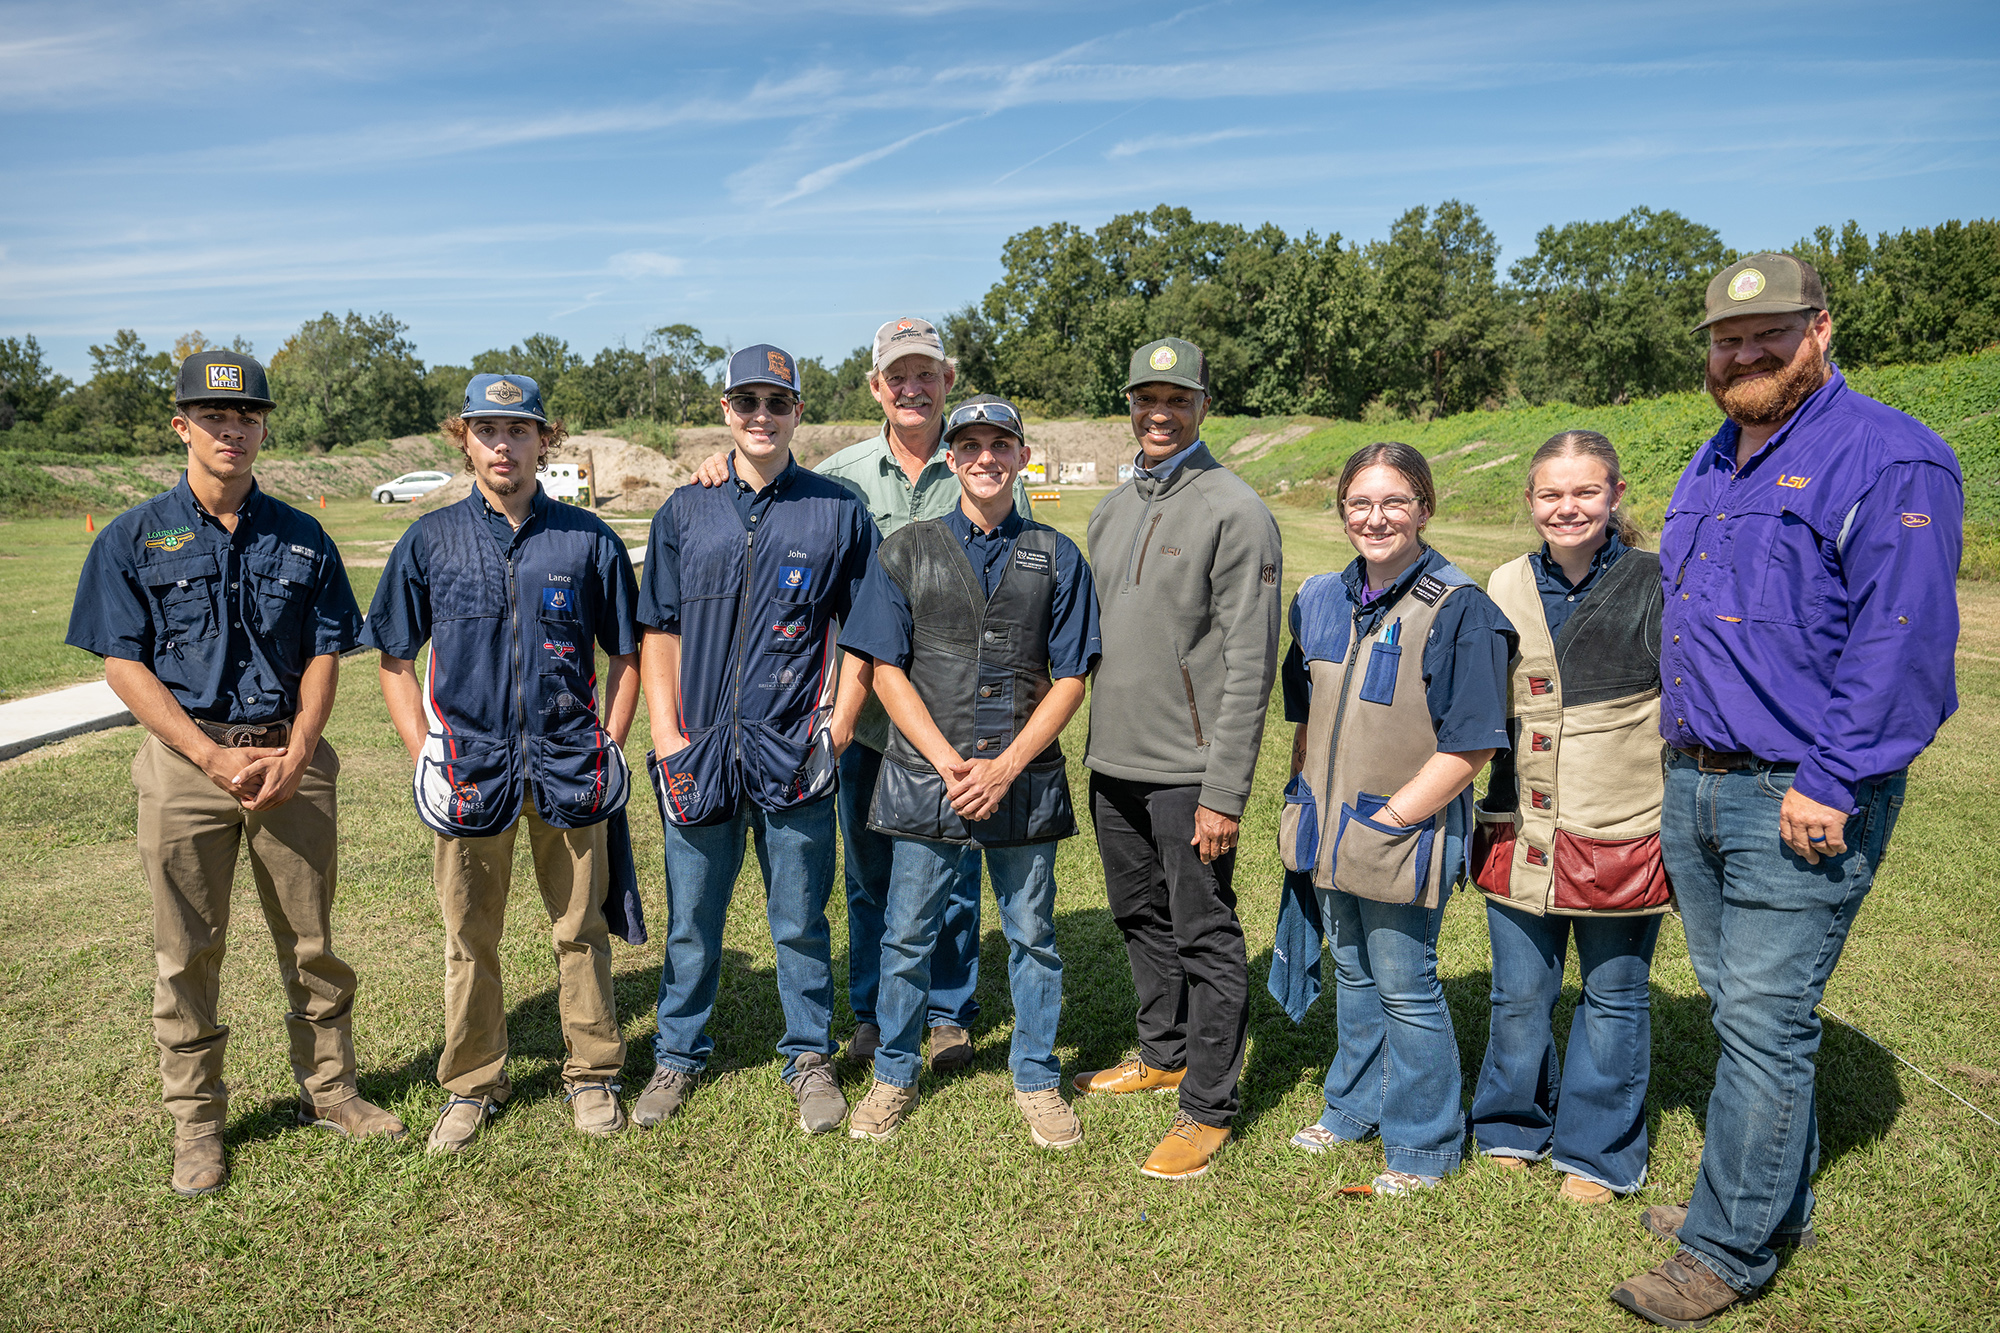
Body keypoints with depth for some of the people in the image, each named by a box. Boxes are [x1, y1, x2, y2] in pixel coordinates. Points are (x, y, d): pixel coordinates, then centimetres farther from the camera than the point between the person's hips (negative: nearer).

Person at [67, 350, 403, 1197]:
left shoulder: (302, 539, 7)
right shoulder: (134, 539, 1)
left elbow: (323, 655, 6)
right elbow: (123, 665, -3)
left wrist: (295, 752, -9)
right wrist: (216, 757, -13)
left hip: (291, 756, 2)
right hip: (186, 761, -1)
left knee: (312, 939, 9)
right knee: (188, 950, 6)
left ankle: (328, 1088, 25)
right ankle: (195, 1119, 22)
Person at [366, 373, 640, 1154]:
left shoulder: (587, 540, 2)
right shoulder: (430, 541, 4)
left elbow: (626, 654, 8)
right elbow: (396, 661, 10)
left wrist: (608, 744, 0)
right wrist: (423, 753, 0)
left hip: (568, 765, 0)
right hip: (470, 763, 1)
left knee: (580, 928, 9)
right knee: (469, 938, 10)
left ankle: (592, 1074, 25)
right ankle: (471, 1086, 27)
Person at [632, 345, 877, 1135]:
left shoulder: (838, 513, 4)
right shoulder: (684, 512, 8)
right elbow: (659, 631, 9)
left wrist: (841, 721, -5)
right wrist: (666, 733, -1)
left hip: (795, 753, -1)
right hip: (698, 751, 2)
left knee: (801, 921, 8)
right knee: (691, 920, 12)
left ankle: (809, 1057, 25)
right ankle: (678, 1057, 30)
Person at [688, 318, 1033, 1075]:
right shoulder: (839, 475, 4)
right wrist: (727, 473, -4)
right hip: (863, 708, 2)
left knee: (951, 868, 10)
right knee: (869, 871, 13)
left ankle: (948, 1012, 29)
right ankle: (872, 1013, 31)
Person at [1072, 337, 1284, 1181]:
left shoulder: (1234, 510, -11)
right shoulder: (1113, 507, 13)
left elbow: (1249, 664, -15)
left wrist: (1223, 792, -18)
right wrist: (1093, 746, 15)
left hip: (1188, 769, -8)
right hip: (1114, 761, 8)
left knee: (1205, 936, 2)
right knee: (1140, 916, 20)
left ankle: (1208, 1106, 16)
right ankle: (1163, 1054, 39)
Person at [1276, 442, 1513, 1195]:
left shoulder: (1458, 609, -15)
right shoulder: (1320, 600, 5)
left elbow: (1471, 745, -17)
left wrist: (1388, 821, -16)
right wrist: (1306, 805, 9)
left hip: (1406, 836, -6)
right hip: (1332, 835, 6)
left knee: (1406, 988, 6)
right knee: (1353, 976, 21)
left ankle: (1423, 1144, 25)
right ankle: (1356, 1107, 40)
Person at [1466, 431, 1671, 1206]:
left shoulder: (1653, 586, -5)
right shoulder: (1507, 588, 6)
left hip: (1621, 840, -3)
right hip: (1521, 835, 3)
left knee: (1614, 1000, 13)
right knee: (1519, 998, 14)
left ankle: (1598, 1152, 31)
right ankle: (1514, 1127, 36)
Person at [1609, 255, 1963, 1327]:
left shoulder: (1886, 458, -10)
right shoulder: (1712, 466, 16)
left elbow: (1901, 639, -17)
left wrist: (1831, 785, -20)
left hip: (1801, 802, -8)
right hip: (1692, 786, 8)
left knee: (1762, 1020, -1)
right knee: (1738, 1007, 17)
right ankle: (1774, 1200, 34)